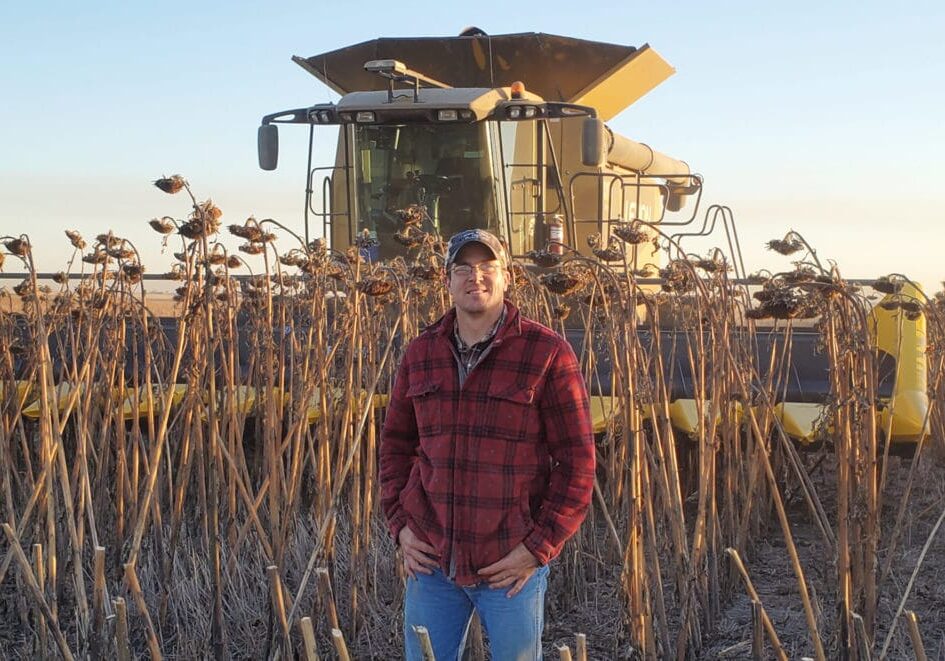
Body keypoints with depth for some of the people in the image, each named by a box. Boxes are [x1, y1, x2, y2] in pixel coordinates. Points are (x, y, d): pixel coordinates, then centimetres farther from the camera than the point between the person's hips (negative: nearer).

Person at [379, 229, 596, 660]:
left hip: (511, 565, -3)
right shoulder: (420, 354, 5)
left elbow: (577, 461, -8)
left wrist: (539, 547, -11)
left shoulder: (548, 354, -8)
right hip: (431, 560, 4)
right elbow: (395, 443, 15)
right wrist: (399, 524, 4)